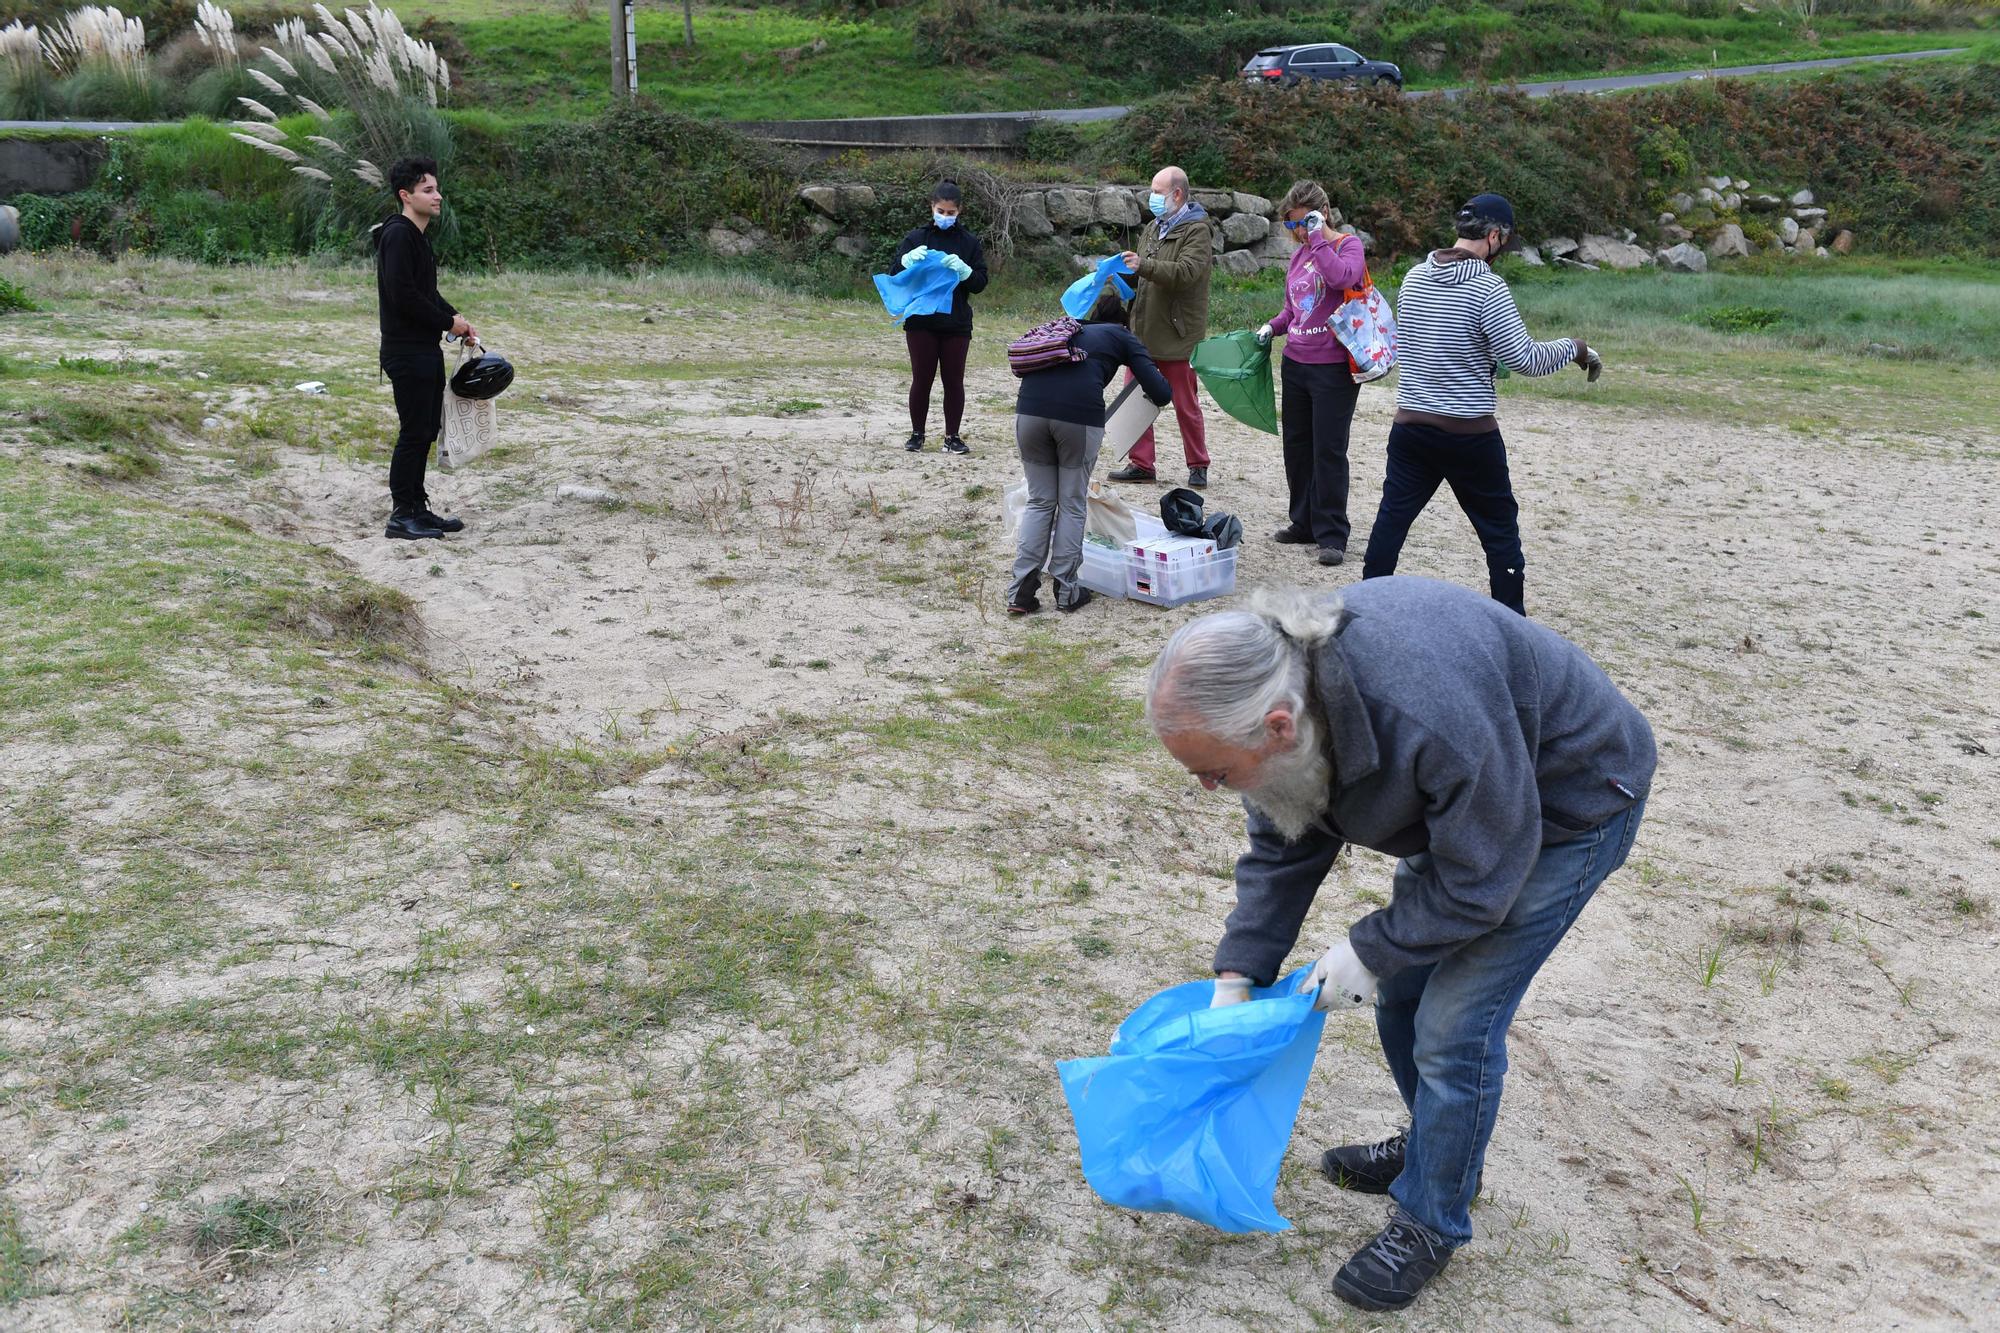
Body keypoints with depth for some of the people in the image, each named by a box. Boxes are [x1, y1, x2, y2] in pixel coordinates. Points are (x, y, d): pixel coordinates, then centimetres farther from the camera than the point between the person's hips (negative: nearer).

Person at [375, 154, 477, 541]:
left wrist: (455, 317, 9)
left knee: (426, 430, 14)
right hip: (406, 353, -10)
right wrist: (447, 322, -14)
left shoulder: (418, 235, 17)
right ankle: (401, 517, 1)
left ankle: (417, 508, 21)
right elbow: (402, 295, -24)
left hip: (426, 352, 10)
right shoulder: (398, 235, -16)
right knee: (414, 432, -6)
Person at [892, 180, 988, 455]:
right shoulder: (916, 238, 6)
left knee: (954, 380, 2)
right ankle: (917, 434, 14)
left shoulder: (969, 241, 5)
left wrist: (962, 268, -19)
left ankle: (952, 437, 10)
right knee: (921, 379, 2)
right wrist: (909, 258, -18)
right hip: (921, 322, 0)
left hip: (956, 324, 0)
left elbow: (980, 283, 0)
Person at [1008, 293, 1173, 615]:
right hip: (1079, 413, -4)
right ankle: (1066, 591, 19)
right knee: (1072, 504, 13)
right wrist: (1155, 382, 35)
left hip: (1029, 407, 4)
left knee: (1040, 501, 16)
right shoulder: (1123, 337, 22)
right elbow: (1162, 393, 11)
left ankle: (1021, 592, 10)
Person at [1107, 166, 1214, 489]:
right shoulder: (1154, 229, 16)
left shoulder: (1196, 230, -9)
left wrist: (1144, 265, -32)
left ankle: (1198, 466, 15)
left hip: (1176, 335, -8)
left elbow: (1186, 272, -25)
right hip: (1143, 329, 8)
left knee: (1186, 405, 3)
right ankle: (1140, 464, 14)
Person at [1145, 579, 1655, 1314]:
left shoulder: (1430, 717, -44)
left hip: (1567, 802, -7)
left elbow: (1481, 878, -28)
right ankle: (1436, 1145, 39)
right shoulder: (1275, 678, -19)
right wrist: (1236, 978, -10)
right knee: (1400, 994, 14)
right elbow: (1281, 849, -6)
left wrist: (1369, 951, -19)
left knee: (1454, 1026, -8)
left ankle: (1430, 1221, 14)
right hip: (1451, 802, 7)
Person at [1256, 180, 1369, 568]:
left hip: (1334, 367, -7)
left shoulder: (1348, 245, -5)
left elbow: (1342, 277, -28)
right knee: (1297, 446, 12)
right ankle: (1304, 524, 25)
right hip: (1295, 363, 7)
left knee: (1328, 451, -5)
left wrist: (1318, 238, -18)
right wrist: (1272, 327, 5)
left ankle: (1331, 535, 2)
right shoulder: (1299, 254, 13)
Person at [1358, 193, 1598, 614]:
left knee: (1390, 521, 11)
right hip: (1471, 436, -5)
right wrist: (1573, 348, 2)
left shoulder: (1414, 277, 5)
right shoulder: (1487, 287, -15)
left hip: (1410, 426, 5)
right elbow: (1527, 359, -15)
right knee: (1500, 530, 9)